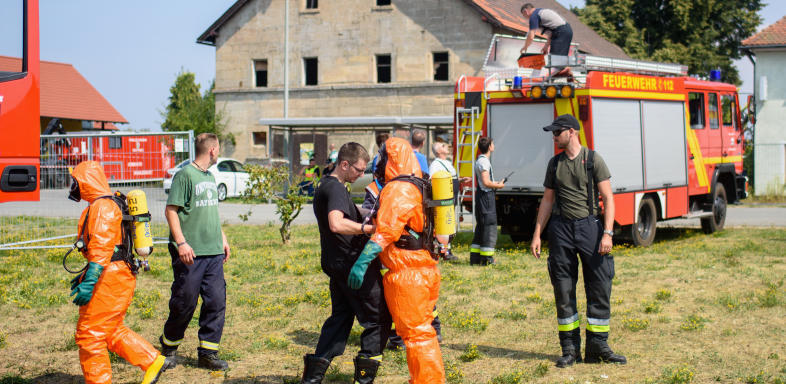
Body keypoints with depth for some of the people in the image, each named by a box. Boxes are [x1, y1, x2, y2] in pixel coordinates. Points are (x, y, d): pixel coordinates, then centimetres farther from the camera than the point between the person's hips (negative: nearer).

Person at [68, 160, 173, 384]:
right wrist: (85, 276, 29)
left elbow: (101, 247, -25)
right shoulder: (104, 206, 20)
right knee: (110, 331, 17)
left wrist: (89, 281, -30)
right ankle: (154, 361, 17)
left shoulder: (102, 207, -15)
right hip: (116, 275, 11)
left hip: (110, 279, -11)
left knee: (90, 335, -4)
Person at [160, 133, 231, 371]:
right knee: (184, 304, 1)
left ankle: (208, 353, 9)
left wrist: (222, 238, 22)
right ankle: (168, 347, 22)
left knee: (216, 302, 2)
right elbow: (171, 211, -13)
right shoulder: (185, 175, -10)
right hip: (190, 253, -7)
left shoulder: (210, 177, 16)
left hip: (213, 252, 7)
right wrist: (181, 243, -20)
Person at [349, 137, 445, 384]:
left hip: (407, 275, -10)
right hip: (425, 270, 10)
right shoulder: (417, 187, 16)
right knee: (422, 331, 18)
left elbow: (386, 231, -24)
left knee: (415, 333, -4)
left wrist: (362, 261, -26)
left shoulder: (398, 190, -15)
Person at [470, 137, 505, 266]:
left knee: (480, 226, 13)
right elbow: (486, 182, -22)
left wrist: (495, 183, 17)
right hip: (486, 195, -10)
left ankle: (475, 257, 15)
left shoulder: (479, 160, 16)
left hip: (480, 195, 10)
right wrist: (498, 185, -8)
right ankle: (486, 258, -4)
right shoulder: (484, 161, -16)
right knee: (489, 225, -5)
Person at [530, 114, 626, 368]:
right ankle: (570, 349, 10)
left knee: (600, 287, -2)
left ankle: (597, 346, 7)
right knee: (563, 290, 3)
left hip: (589, 225, -3)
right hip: (561, 227, 3)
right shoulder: (555, 164, 11)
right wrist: (537, 235, 9)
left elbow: (608, 198, -3)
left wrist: (607, 233, -13)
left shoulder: (593, 159, -1)